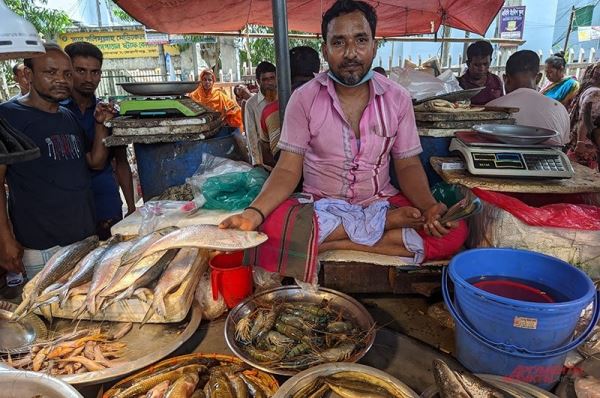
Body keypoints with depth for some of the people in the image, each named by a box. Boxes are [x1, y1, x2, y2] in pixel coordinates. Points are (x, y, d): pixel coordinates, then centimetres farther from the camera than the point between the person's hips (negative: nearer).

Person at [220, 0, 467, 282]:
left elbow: (407, 165, 2)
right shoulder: (304, 99, -6)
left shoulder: (397, 99, -1)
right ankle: (387, 224, -18)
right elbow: (288, 170, -9)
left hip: (383, 203, 2)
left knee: (454, 232, -21)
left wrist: (430, 207, -19)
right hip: (320, 206, -1)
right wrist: (255, 212, -27)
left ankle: (334, 243, -18)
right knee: (273, 227, -33)